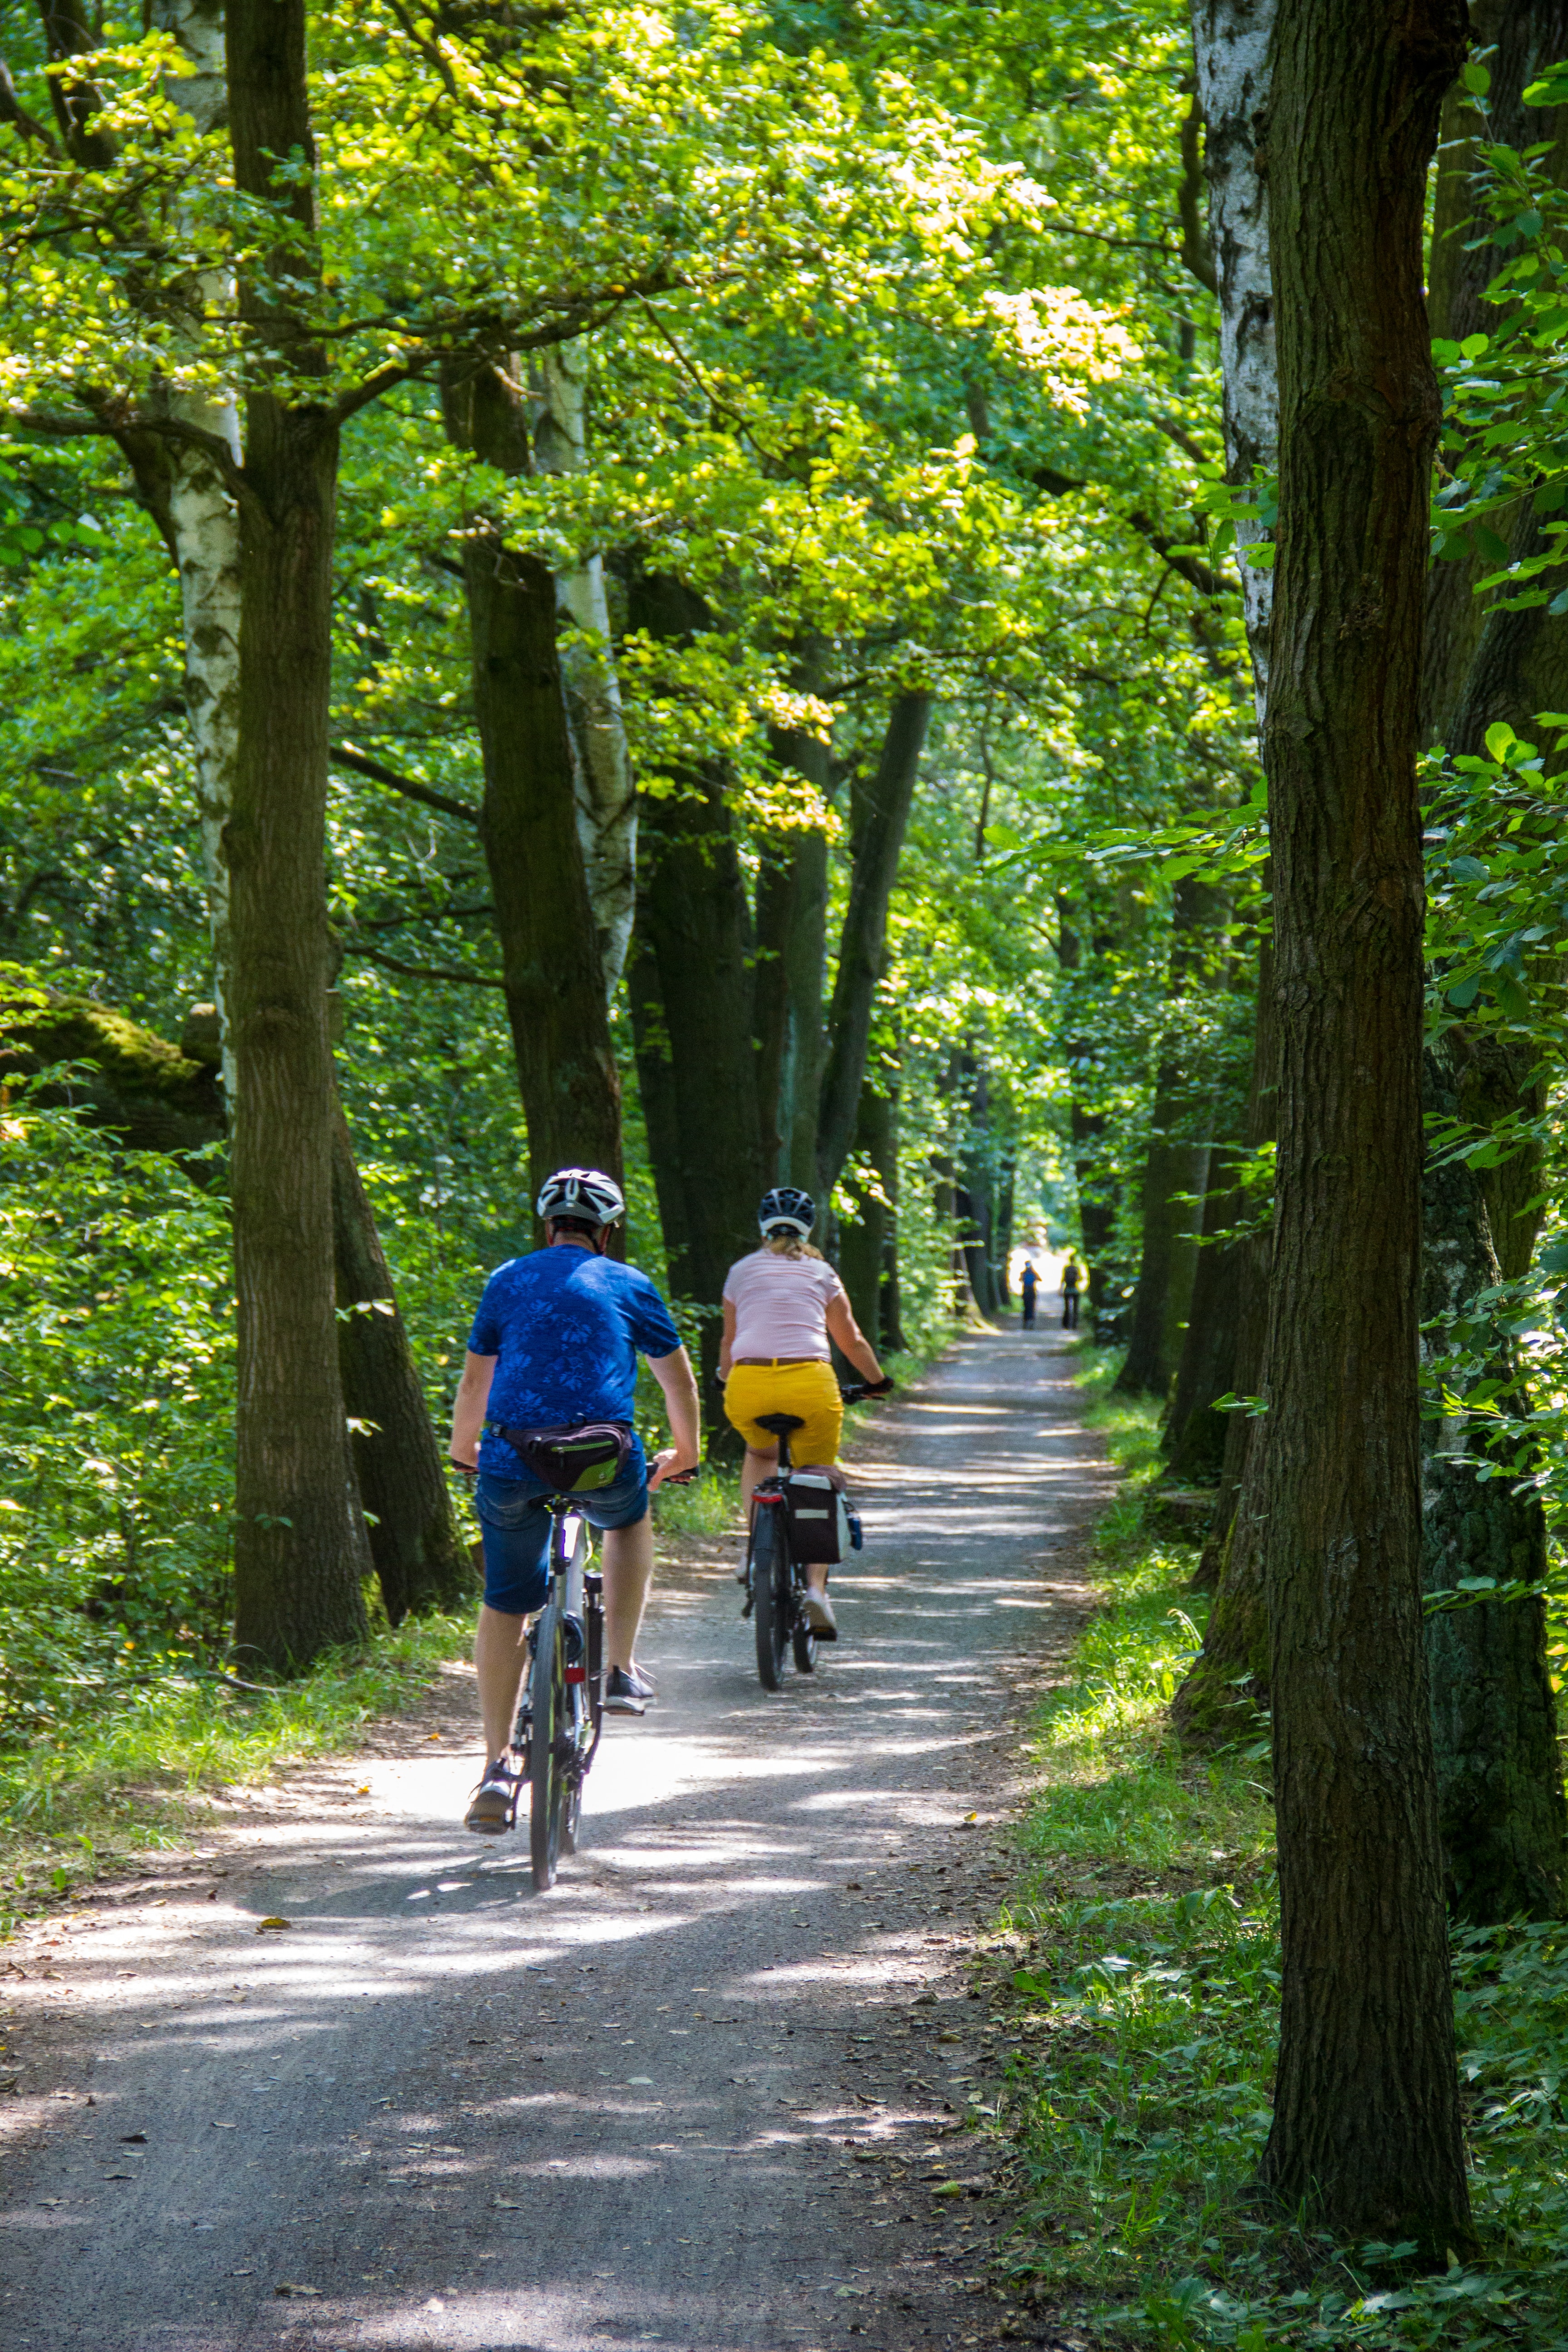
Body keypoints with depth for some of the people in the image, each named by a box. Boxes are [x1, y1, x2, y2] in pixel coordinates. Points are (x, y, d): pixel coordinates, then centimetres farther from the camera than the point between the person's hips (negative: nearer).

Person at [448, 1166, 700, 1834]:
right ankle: (621, 1669, 25)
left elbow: (474, 1382, 22)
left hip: (512, 1463, 1)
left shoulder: (508, 1281, 17)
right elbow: (678, 1380, 24)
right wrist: (684, 1454, 41)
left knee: (505, 1606, 12)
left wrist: (464, 1447, 40)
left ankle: (497, 1765, 4)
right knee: (630, 1520, 33)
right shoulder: (630, 1286, 14)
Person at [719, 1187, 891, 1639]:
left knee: (760, 1453, 33)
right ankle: (815, 1588, -7)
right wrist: (879, 1381, 42)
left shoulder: (742, 1271, 20)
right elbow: (852, 1340, 25)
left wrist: (726, 1381, 50)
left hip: (748, 1384, 1)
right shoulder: (821, 1273, 18)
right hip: (811, 1382, -1)